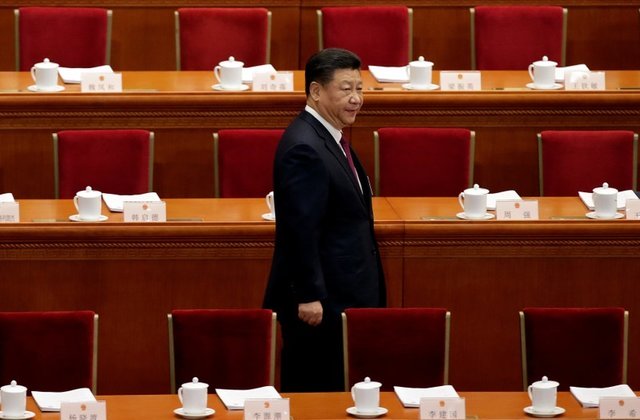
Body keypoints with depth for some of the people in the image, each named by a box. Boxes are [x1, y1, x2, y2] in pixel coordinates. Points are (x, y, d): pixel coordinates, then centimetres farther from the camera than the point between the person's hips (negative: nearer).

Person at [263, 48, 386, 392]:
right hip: (319, 300, -10)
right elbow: (301, 230, -23)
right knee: (315, 390, -4)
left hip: (341, 296, 10)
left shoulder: (329, 139, 14)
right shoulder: (304, 148, -19)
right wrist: (309, 296, -23)